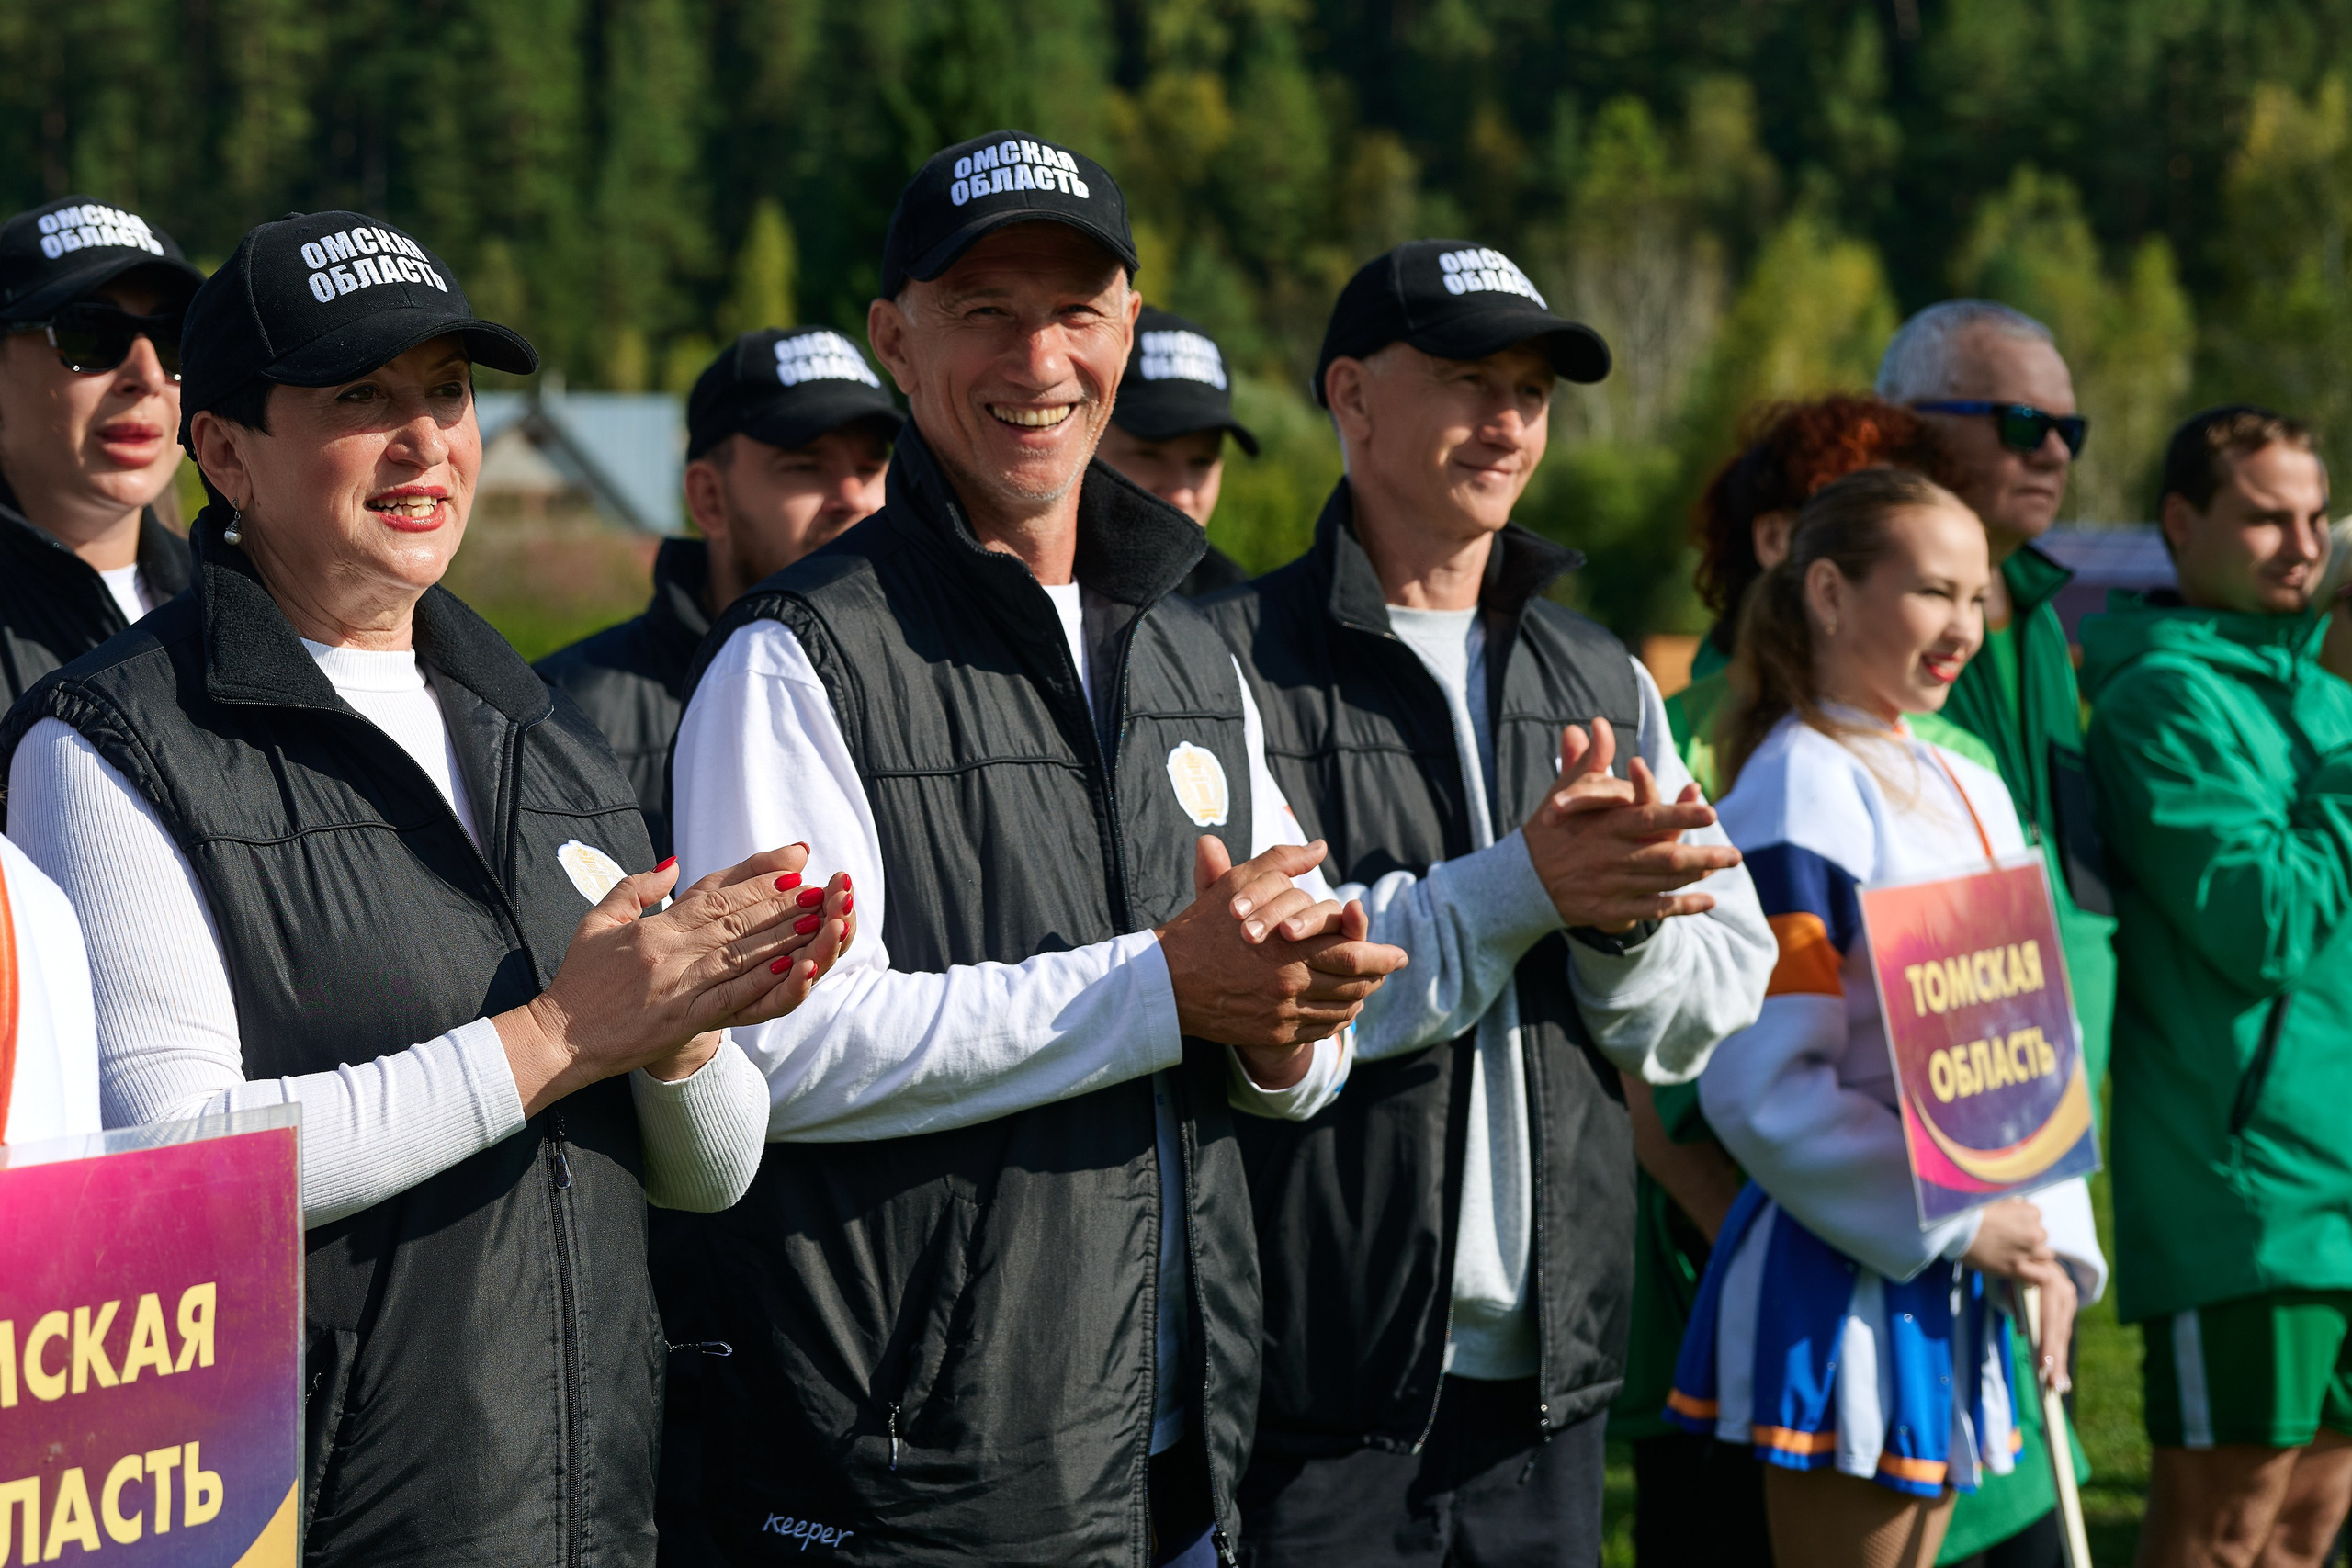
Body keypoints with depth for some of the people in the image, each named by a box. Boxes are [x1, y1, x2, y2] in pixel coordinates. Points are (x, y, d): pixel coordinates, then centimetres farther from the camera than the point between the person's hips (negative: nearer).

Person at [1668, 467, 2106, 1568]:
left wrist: (2050, 1247, 6)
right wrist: (1955, 1226, -15)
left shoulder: (1970, 792, 13)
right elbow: (1764, 1086, -19)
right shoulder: (1797, 798, -13)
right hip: (1840, 1281, -8)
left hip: (1950, 1282, 8)